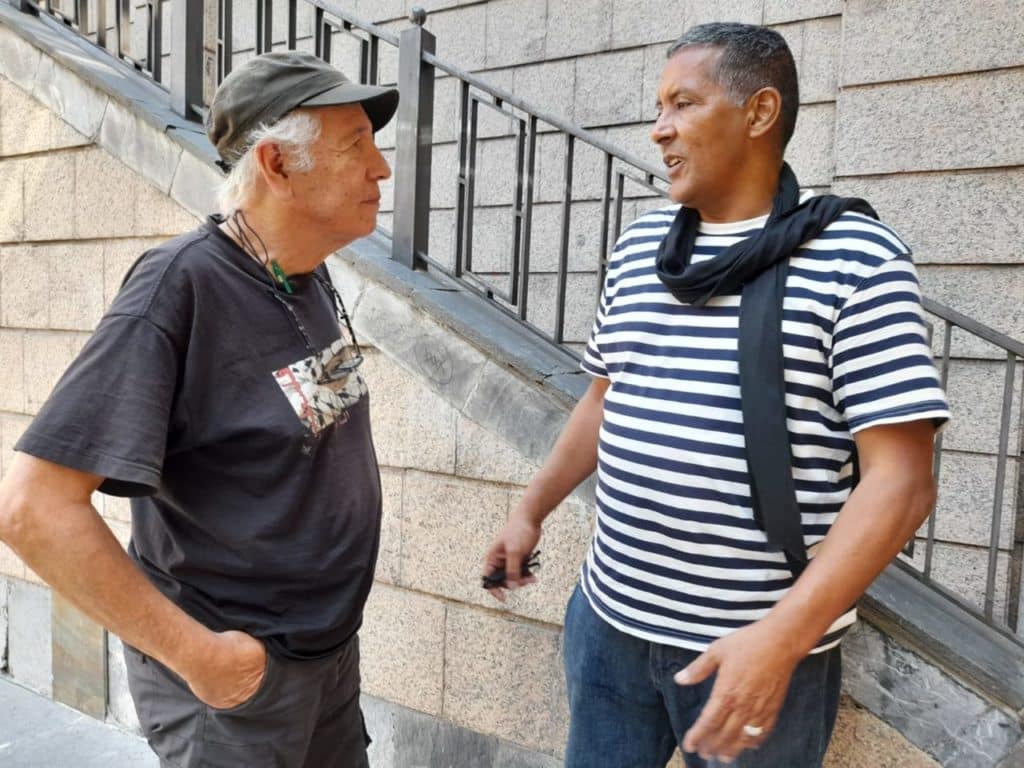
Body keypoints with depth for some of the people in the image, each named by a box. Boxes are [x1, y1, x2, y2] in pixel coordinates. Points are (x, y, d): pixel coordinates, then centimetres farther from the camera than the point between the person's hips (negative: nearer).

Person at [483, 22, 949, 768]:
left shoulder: (855, 258, -12)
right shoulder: (637, 247, 5)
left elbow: (900, 480, -15)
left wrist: (784, 634, -22)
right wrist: (531, 511, 16)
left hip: (755, 643, -5)